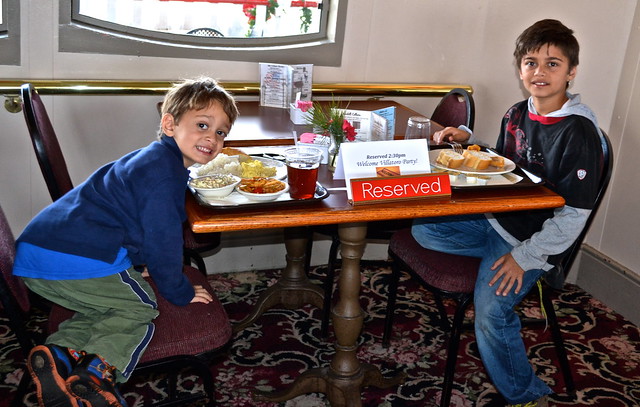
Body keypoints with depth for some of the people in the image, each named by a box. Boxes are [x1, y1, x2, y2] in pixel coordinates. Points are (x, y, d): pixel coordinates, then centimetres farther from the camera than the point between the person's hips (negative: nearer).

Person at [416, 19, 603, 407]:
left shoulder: (579, 132, -18)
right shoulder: (516, 114, 4)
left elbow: (573, 215, -19)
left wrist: (526, 256, -20)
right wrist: (467, 141, 4)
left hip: (534, 239, -8)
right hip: (495, 219, 8)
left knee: (490, 312, -25)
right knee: (423, 229, -1)